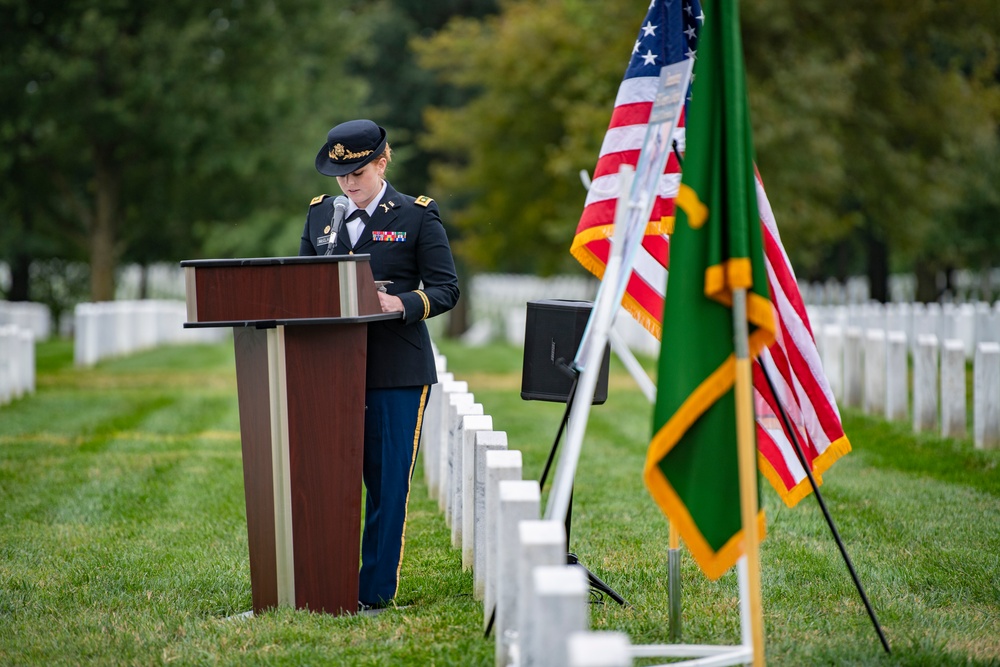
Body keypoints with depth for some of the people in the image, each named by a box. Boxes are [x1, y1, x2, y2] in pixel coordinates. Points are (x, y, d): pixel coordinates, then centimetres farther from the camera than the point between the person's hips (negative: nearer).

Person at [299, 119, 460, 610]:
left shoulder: (417, 216, 0)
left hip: (397, 372, -4)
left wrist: (403, 305, -20)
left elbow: (446, 288, -2)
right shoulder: (320, 214, 13)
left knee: (387, 482, -1)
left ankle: (375, 591, 6)